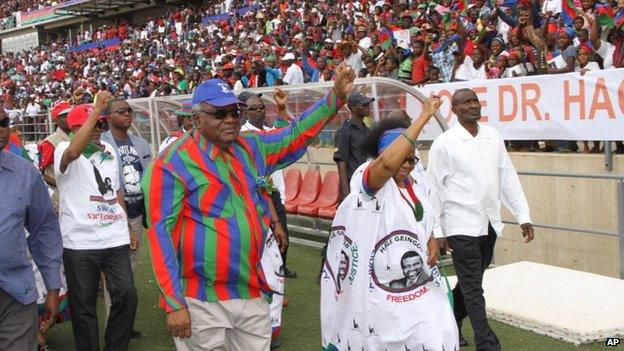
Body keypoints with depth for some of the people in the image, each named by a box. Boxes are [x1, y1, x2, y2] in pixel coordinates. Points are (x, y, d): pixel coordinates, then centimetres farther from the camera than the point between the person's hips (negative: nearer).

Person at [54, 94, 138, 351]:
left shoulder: (109, 150, 14)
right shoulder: (64, 150, -6)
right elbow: (73, 151, -33)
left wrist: (127, 228, 21)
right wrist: (97, 108, -32)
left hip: (116, 239, 5)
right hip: (80, 242, -5)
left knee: (127, 296, 3)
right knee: (83, 306, 6)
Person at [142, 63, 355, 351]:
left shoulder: (252, 149, 9)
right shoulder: (174, 164, -9)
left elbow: (297, 135, 19)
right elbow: (161, 233, -12)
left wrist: (336, 95, 8)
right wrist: (174, 304, -16)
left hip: (252, 294, 6)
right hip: (201, 302, -6)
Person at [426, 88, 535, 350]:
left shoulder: (493, 137, 7)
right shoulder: (445, 143, -8)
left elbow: (508, 178, 11)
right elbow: (434, 189, -6)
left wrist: (523, 216, 7)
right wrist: (436, 231, -6)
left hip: (489, 224, 6)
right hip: (462, 226, -6)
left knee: (470, 283, 17)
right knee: (473, 289, -4)